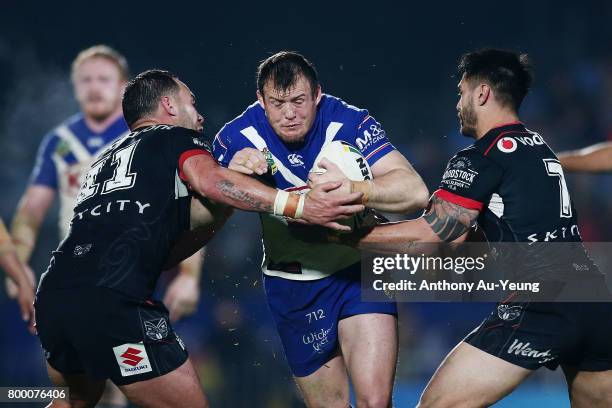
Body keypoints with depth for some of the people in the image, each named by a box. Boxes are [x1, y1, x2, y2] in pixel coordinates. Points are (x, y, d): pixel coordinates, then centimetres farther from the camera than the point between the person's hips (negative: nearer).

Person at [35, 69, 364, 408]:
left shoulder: (106, 160, 32)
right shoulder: (177, 137, 12)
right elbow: (208, 180, -13)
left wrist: (225, 207, 20)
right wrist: (299, 206, -17)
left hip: (52, 295, 8)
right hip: (115, 301, -8)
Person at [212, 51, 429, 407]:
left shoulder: (350, 123, -19)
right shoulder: (238, 137, -12)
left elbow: (416, 192, -28)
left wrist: (352, 188, -45)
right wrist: (229, 176, -31)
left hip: (361, 269, -2)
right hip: (291, 282, 2)